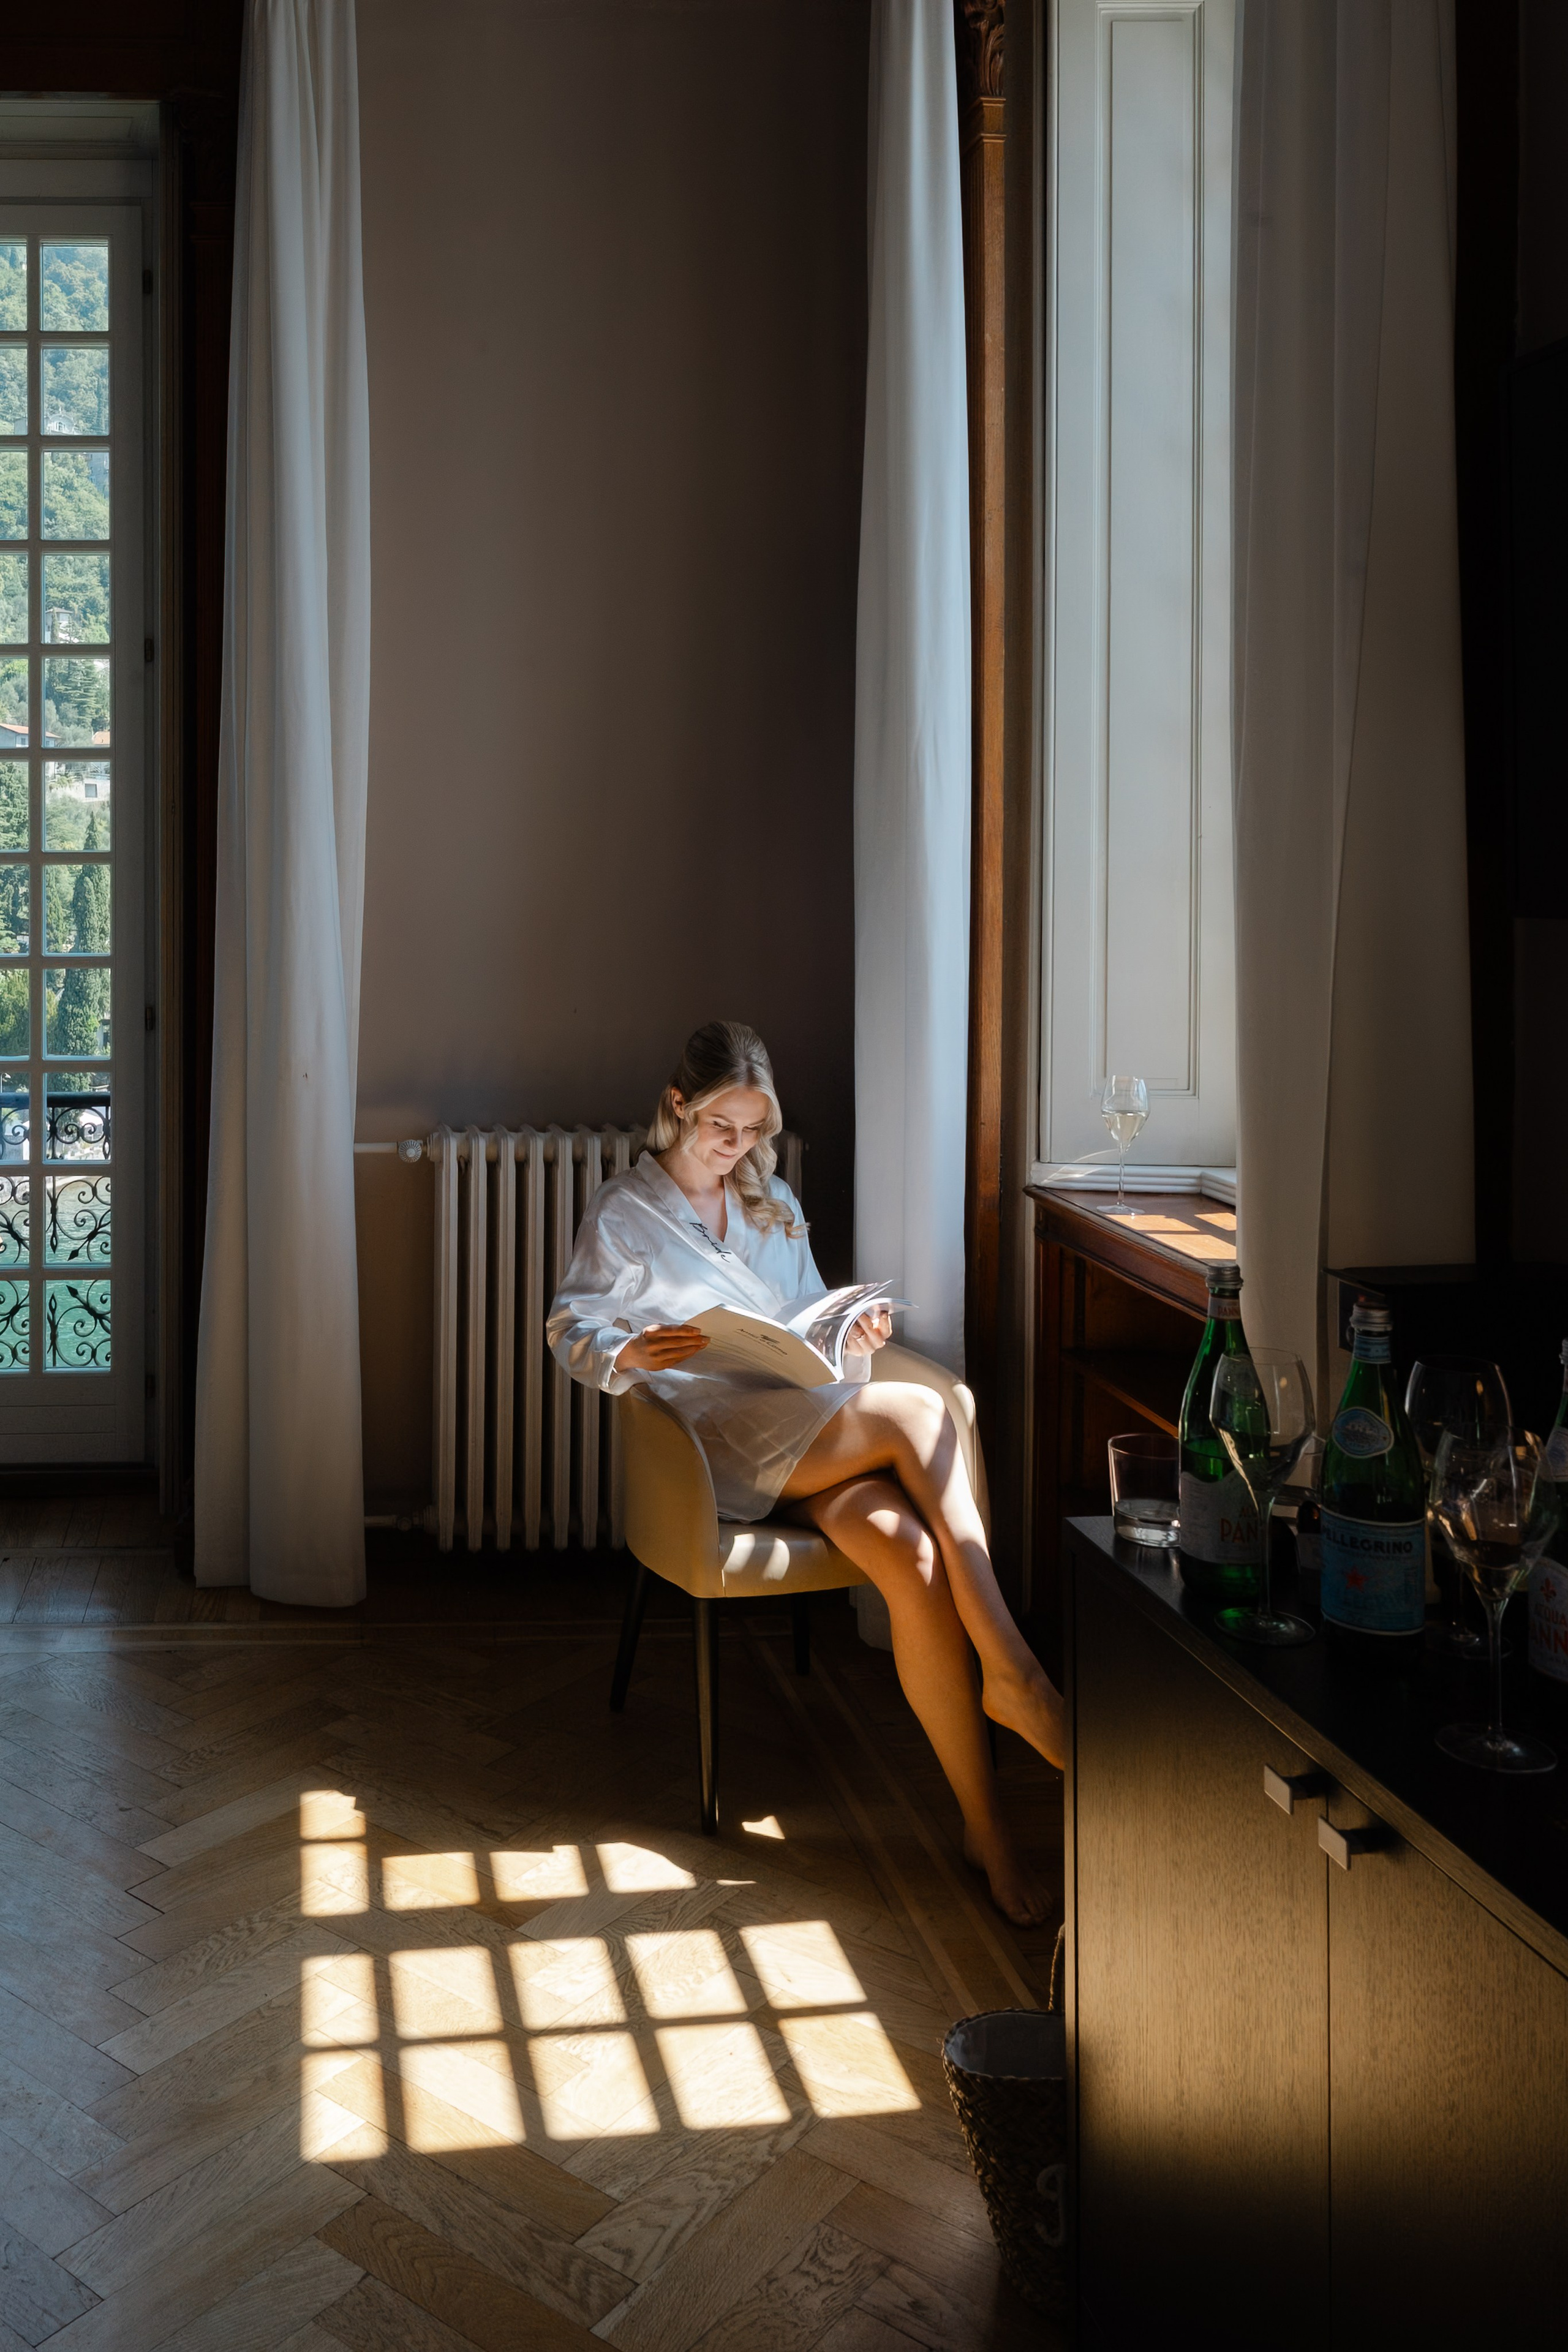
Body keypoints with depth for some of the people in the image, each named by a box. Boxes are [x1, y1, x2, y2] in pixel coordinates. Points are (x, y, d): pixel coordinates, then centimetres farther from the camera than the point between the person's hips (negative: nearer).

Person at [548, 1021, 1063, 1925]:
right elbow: (571, 1331, 7)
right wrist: (630, 1355, -16)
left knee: (908, 1552, -30)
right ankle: (1011, 1671, -32)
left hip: (816, 1425, 5)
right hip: (718, 1430, -5)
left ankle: (985, 1821, -26)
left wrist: (857, 1339, 4)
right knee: (918, 1411, -33)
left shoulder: (775, 1203, 26)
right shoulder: (623, 1212, 11)